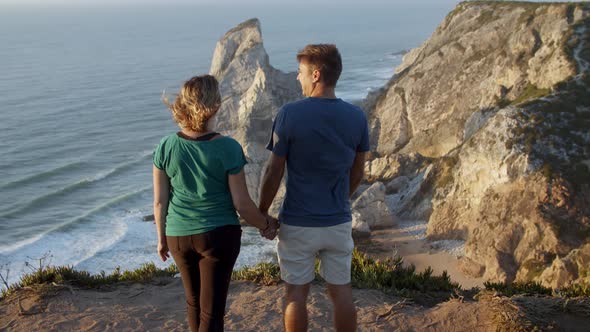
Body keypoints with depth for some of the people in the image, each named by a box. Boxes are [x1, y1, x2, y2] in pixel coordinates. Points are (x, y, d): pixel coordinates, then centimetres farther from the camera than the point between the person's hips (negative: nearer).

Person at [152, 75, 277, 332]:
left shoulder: (166, 147, -8)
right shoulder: (227, 148, -16)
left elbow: (159, 200, -2)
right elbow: (241, 203, -12)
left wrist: (161, 237, 13)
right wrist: (266, 224, 6)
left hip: (179, 236, 4)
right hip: (219, 235, -3)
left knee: (194, 301, 24)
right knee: (211, 310, 5)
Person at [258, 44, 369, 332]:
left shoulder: (289, 114, -15)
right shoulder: (356, 117, -4)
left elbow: (273, 172, -12)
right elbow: (357, 173, 6)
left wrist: (262, 214, 1)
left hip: (298, 224, -3)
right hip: (339, 222, 3)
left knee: (296, 293, 11)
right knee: (341, 292, 13)